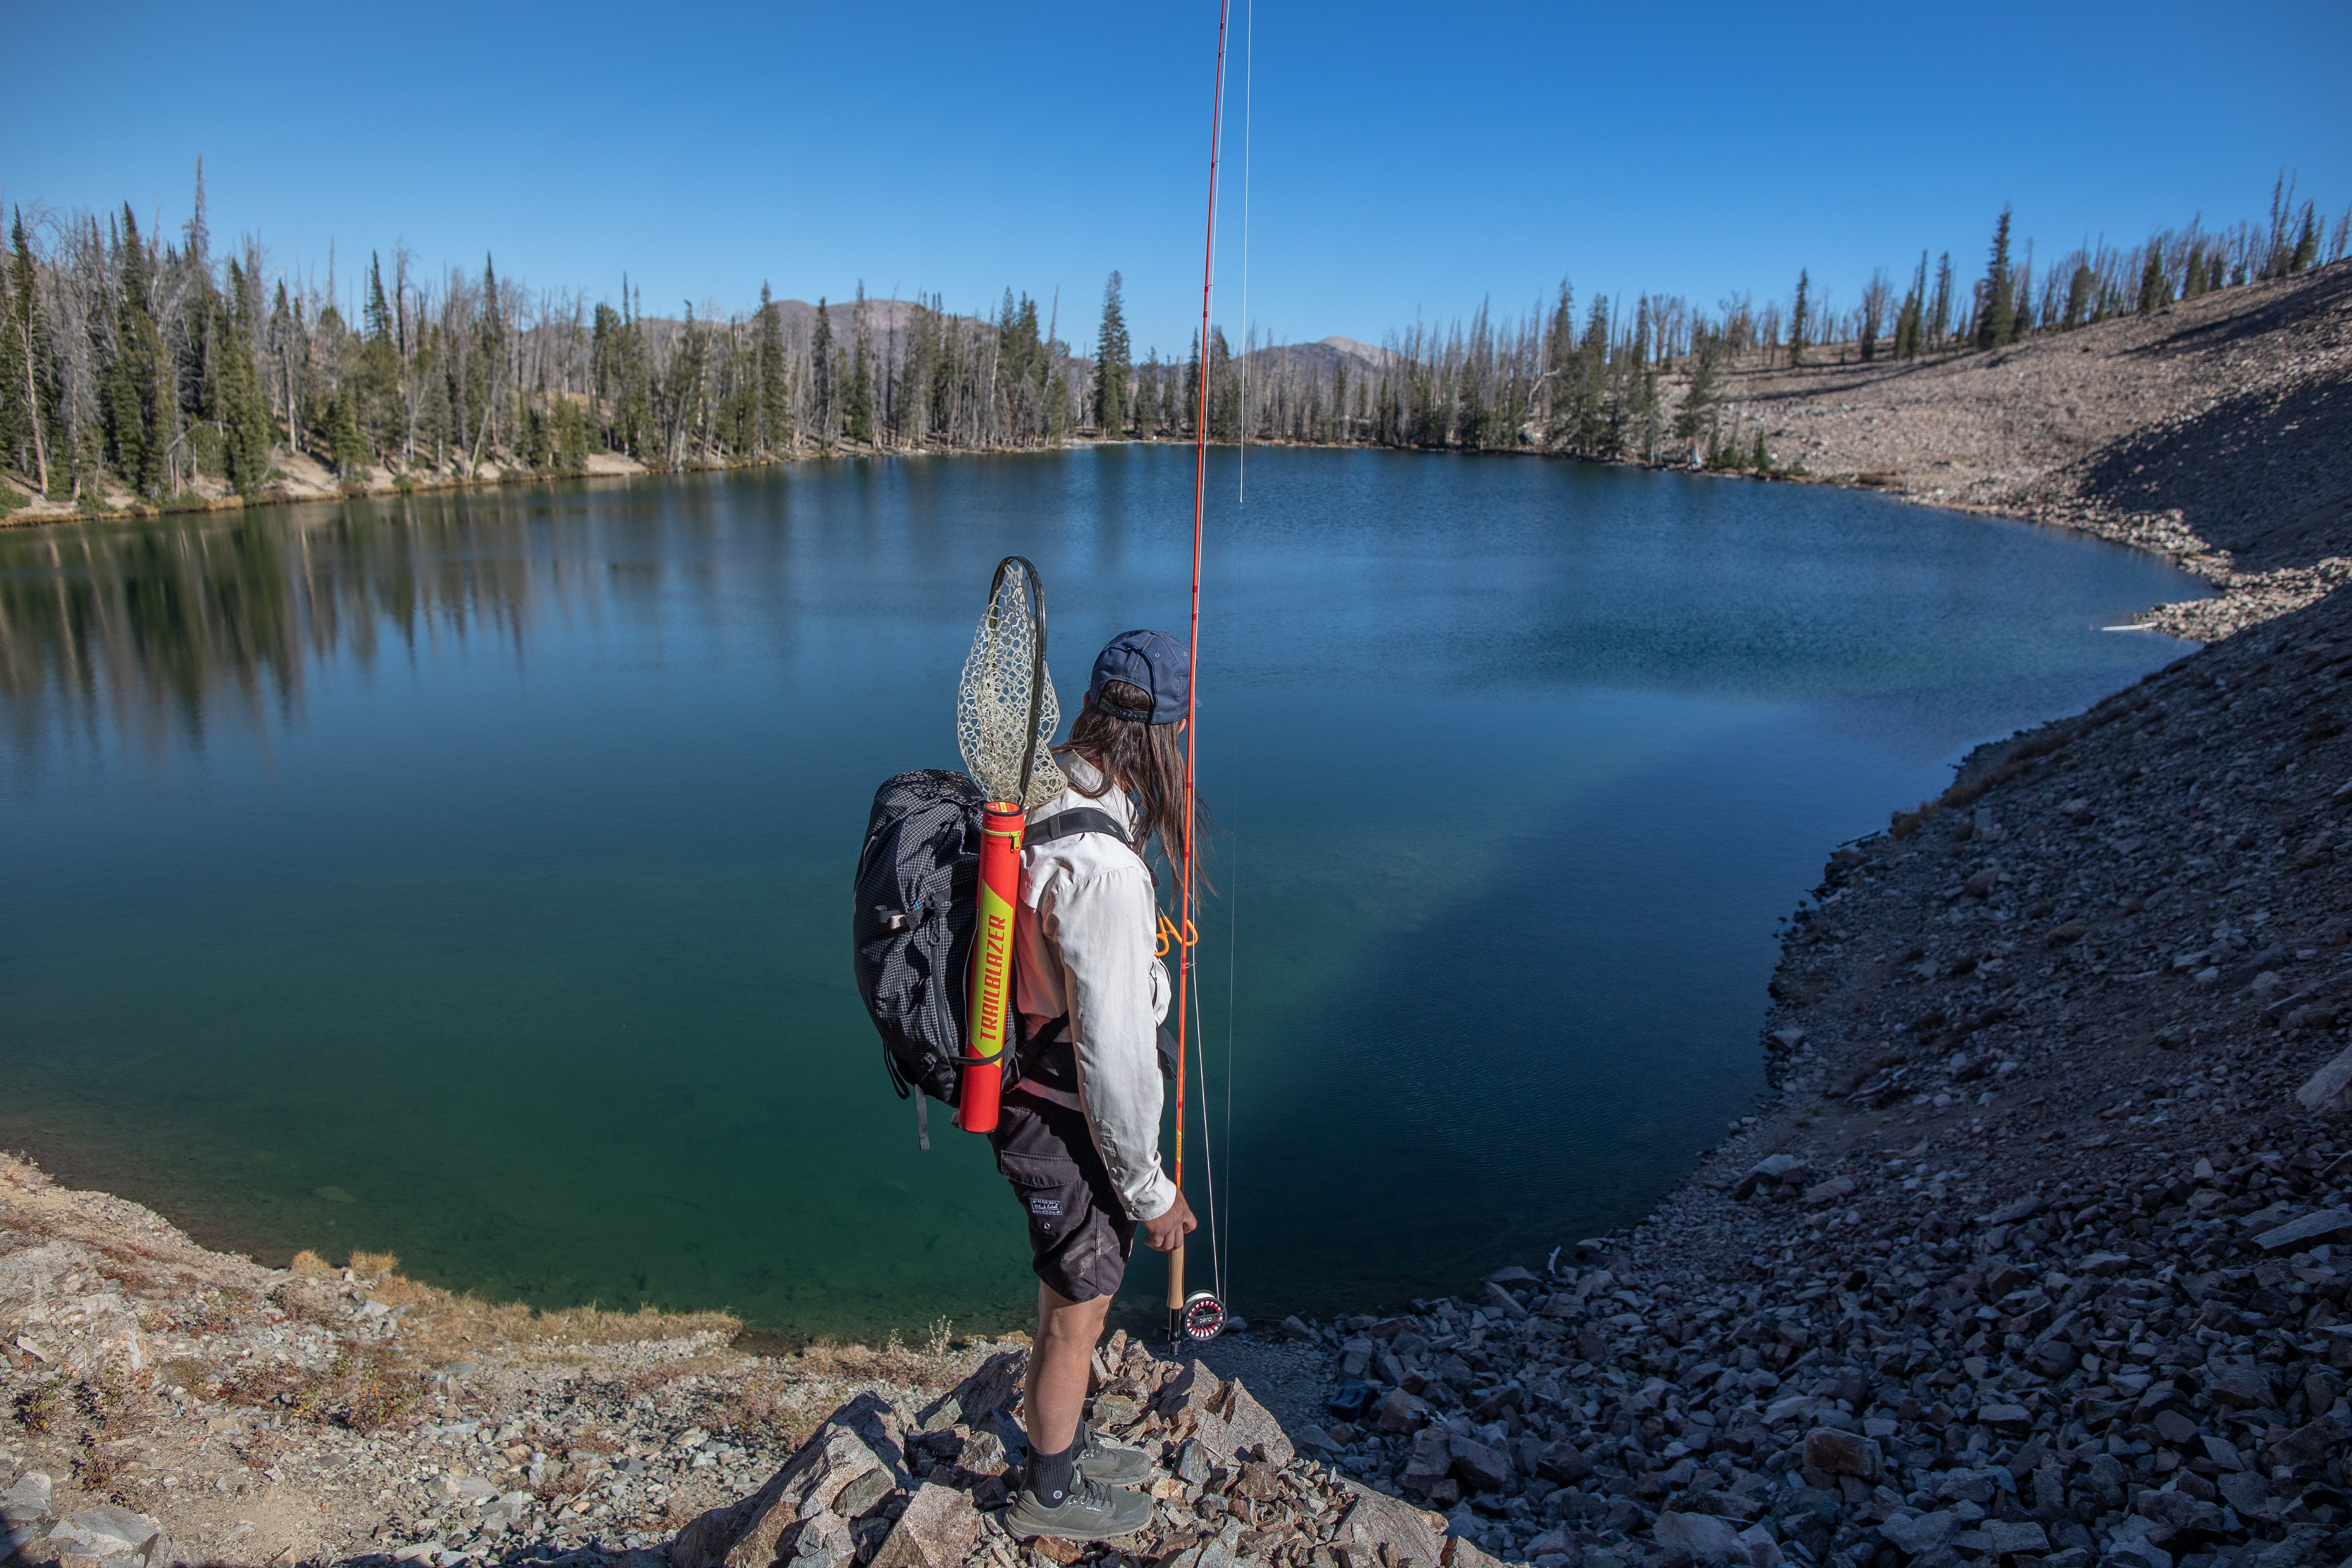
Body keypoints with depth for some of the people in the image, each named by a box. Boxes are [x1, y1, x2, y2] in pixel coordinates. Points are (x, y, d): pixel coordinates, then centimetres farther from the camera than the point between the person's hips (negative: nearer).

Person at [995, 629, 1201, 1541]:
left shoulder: (1034, 804, -3)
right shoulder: (1105, 868, -32)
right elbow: (1112, 1052, -27)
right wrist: (1150, 1190, -15)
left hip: (1030, 1090, 9)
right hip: (1064, 1126, -9)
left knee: (1069, 1295, 27)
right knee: (1077, 1314, 14)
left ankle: (1067, 1446, 50)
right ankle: (1050, 1496, 38)